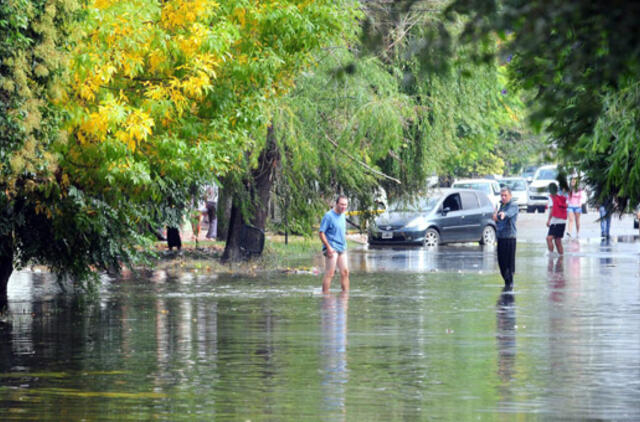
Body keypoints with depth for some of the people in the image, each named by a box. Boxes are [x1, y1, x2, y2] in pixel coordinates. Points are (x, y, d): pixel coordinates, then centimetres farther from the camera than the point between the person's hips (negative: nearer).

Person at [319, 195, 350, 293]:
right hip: (332, 248, -8)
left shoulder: (343, 216, 14)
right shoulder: (329, 215, -11)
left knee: (345, 272, 7)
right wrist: (328, 247, -18)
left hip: (342, 249, 8)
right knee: (329, 273, -10)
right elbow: (321, 233, -14)